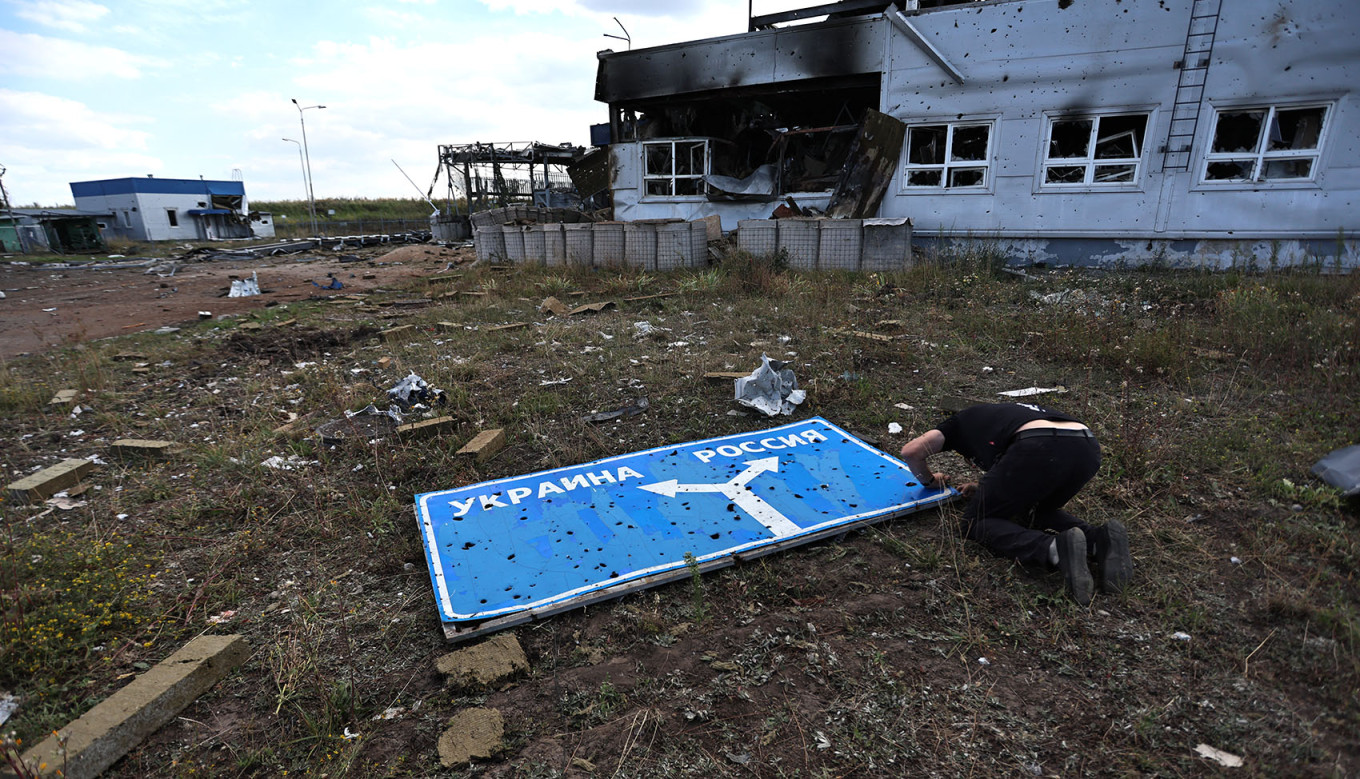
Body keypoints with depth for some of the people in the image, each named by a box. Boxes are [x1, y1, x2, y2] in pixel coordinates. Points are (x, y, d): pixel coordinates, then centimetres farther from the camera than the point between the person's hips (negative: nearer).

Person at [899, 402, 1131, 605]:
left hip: (1040, 450, -6)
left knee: (976, 523, 10)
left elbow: (911, 451, 20)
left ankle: (1055, 549, -17)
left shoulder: (963, 420, 30)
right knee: (1036, 513, 31)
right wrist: (985, 490, 43)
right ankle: (1098, 539, 0)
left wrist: (928, 480, 39)